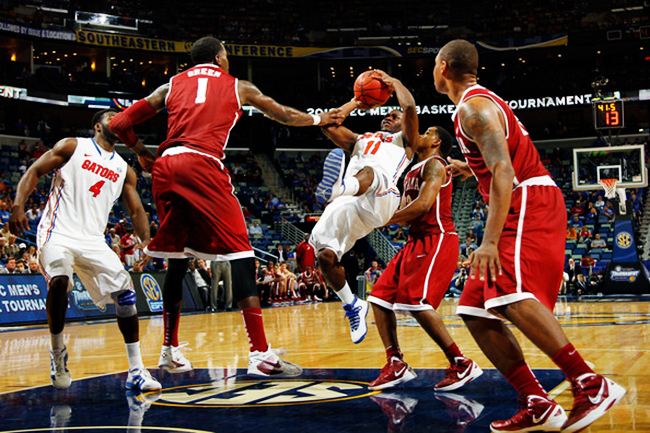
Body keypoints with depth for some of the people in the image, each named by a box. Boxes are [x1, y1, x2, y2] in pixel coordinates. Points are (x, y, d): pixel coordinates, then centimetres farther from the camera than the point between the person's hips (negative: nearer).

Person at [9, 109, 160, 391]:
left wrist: (147, 242, -2)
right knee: (59, 281, -31)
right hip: (58, 233, -5)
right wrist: (18, 205, -17)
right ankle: (57, 353, -7)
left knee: (125, 290, -9)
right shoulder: (73, 147, 3)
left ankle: (136, 371, -2)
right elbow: (35, 171, -1)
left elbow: (136, 210, 15)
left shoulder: (123, 170, 14)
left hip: (93, 240, 5)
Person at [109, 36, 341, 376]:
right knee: (240, 253, -3)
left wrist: (141, 152, 34)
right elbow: (283, 115, 34)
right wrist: (319, 120, 51)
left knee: (176, 260, 17)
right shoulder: (238, 86, 21)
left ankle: (169, 350, 25)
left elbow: (119, 124, 18)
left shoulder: (171, 86, 25)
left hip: (165, 168, 4)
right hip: (202, 165, -4)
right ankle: (260, 354, -11)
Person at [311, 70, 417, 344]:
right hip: (347, 205, 5)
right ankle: (352, 306, 7)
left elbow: (410, 107, 9)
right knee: (325, 255, -12)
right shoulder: (361, 140, 41)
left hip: (380, 198, -5)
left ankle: (336, 187, -73)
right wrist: (356, 102, 38)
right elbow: (329, 125, 28)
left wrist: (394, 83, 26)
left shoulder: (404, 140, 28)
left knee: (368, 171, -38)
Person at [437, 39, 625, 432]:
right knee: (475, 310, 2)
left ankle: (592, 385, -28)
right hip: (523, 208, 10)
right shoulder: (482, 101, 22)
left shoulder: (473, 106, -9)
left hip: (530, 203, -10)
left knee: (509, 295, -29)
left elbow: (504, 172, -22)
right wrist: (471, 170, 43)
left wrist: (490, 241, -29)